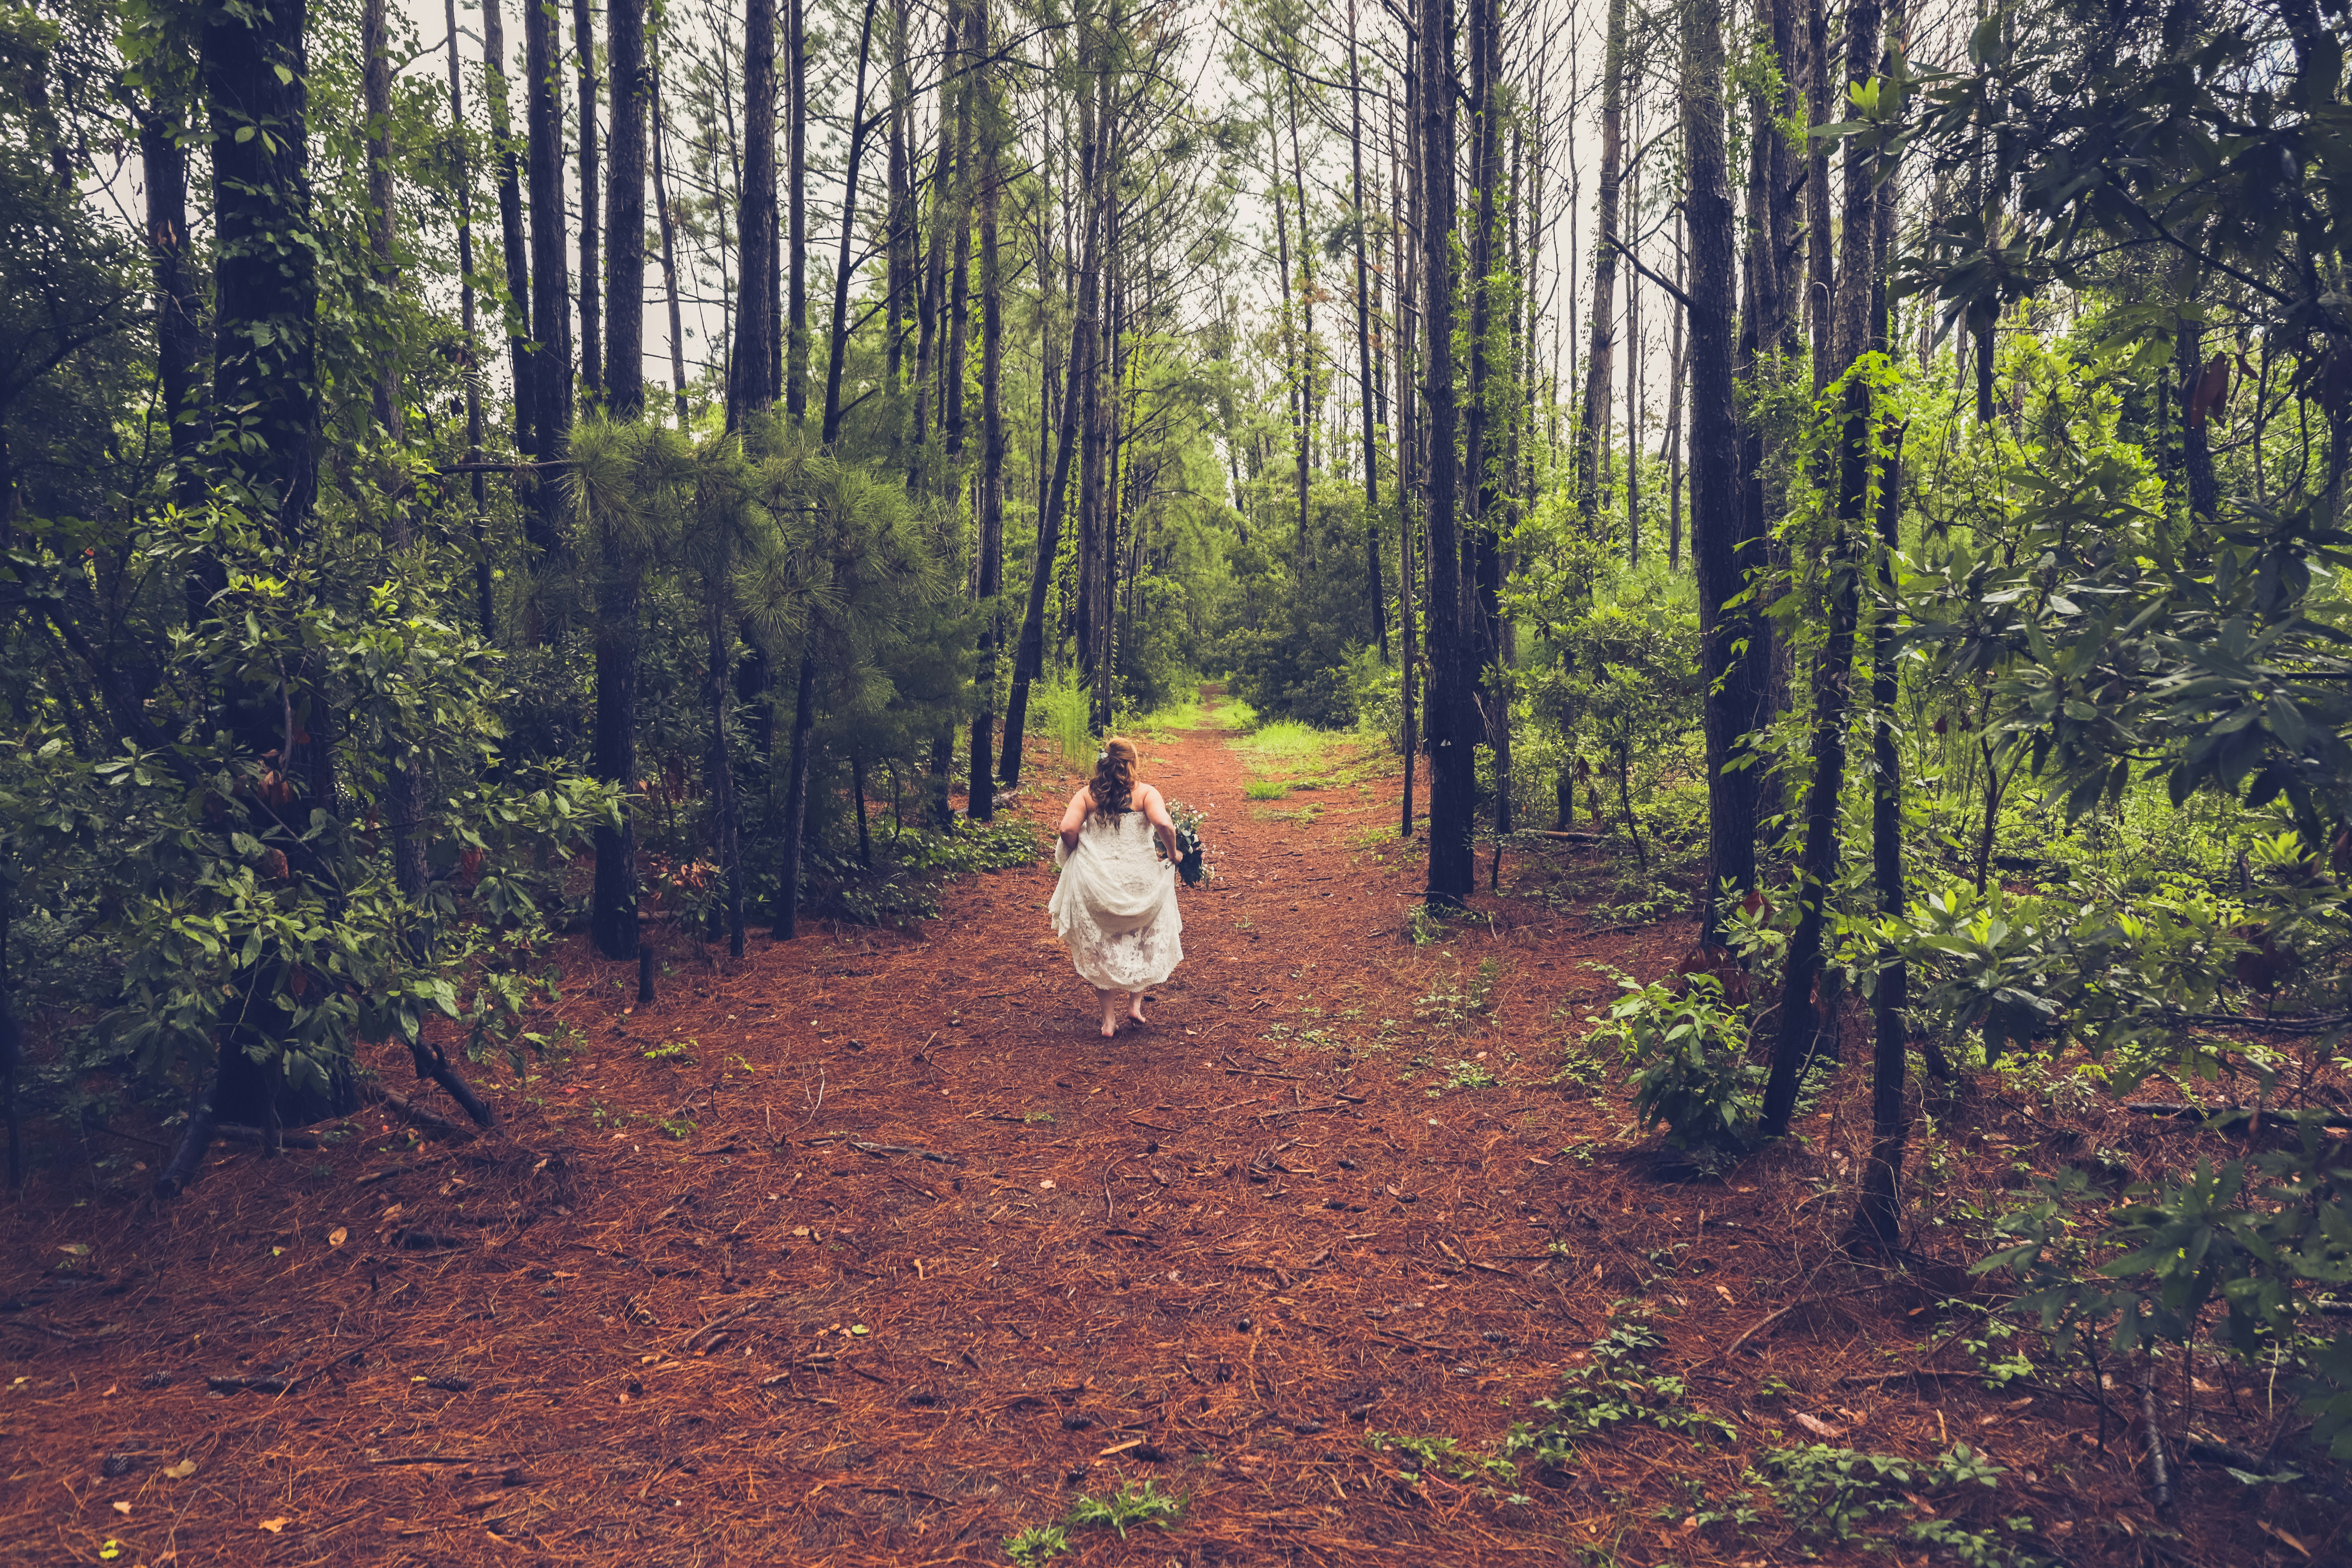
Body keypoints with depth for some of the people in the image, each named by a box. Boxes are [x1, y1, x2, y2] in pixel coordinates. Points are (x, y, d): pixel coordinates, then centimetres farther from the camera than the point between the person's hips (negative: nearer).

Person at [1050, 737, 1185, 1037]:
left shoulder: (1086, 796, 0)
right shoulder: (1145, 793, -5)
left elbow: (1068, 829, -13)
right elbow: (1164, 825, -21)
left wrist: (1080, 853, 6)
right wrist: (1172, 854, -4)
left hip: (1095, 883, 1)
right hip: (1140, 882, -1)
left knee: (1102, 948, 15)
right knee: (1146, 942, 25)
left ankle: (1109, 1020, 18)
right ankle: (1136, 1002, 20)